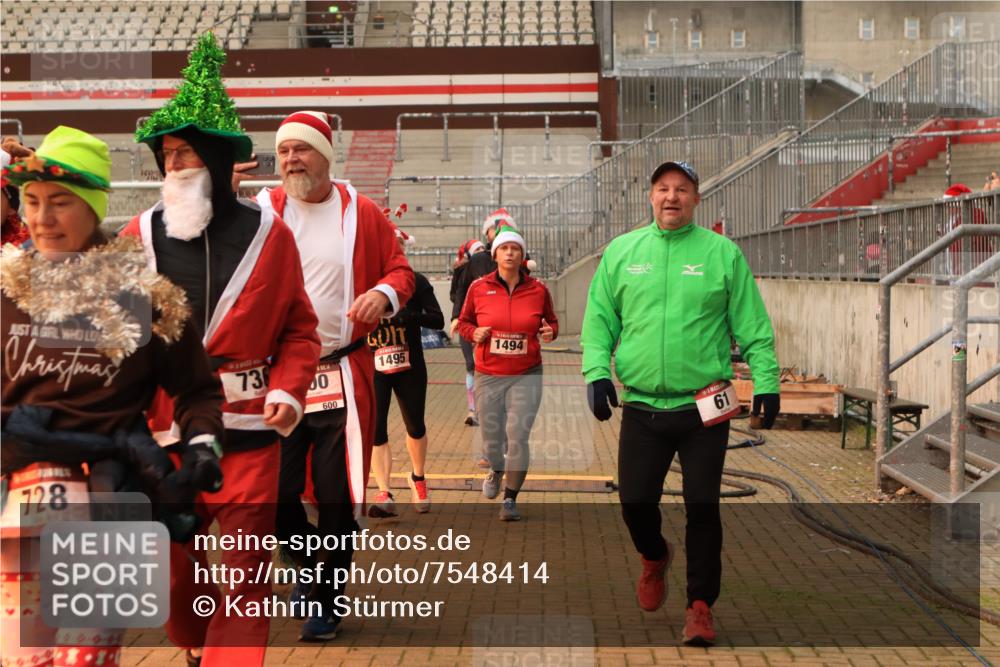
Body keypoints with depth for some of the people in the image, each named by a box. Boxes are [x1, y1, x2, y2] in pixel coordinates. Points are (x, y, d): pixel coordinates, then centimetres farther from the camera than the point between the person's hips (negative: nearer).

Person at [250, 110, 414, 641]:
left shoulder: (360, 212, 2)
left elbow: (399, 269, 9)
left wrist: (385, 293, -13)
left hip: (343, 375, -1)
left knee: (337, 495, 4)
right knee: (273, 491, 4)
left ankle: (327, 602, 22)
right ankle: (308, 564, 35)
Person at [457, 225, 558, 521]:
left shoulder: (538, 289, -1)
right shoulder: (479, 288, -2)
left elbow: (551, 321, 14)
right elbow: (464, 322, 11)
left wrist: (550, 332, -8)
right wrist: (474, 333, -10)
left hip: (526, 376, -1)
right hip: (488, 376, 1)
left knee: (518, 437, -10)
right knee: (491, 441, 8)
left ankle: (510, 499, 7)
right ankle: (497, 470, 46)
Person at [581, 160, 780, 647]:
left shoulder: (722, 253, 1)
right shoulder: (621, 252, 6)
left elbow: (752, 325, 2)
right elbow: (599, 319, 7)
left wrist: (766, 379, -4)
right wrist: (596, 370, -5)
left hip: (704, 408, -2)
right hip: (641, 407, 2)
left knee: (702, 506, 1)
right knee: (635, 501, 6)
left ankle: (700, 605, 16)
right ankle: (654, 557, 40)